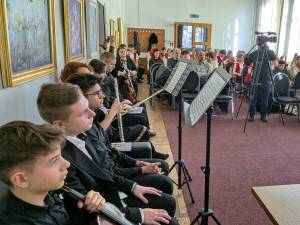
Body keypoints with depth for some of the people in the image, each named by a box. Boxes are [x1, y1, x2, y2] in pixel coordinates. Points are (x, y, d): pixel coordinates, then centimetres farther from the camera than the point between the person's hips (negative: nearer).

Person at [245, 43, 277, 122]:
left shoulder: (269, 53, 1)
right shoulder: (254, 53, 3)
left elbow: (274, 57, -18)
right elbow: (247, 63, 5)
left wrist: (268, 49, -26)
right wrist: (246, 58, -15)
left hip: (266, 80, 0)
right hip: (256, 80, 0)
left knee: (265, 100, 7)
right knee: (253, 98, 2)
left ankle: (263, 115, 17)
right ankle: (251, 115, 11)